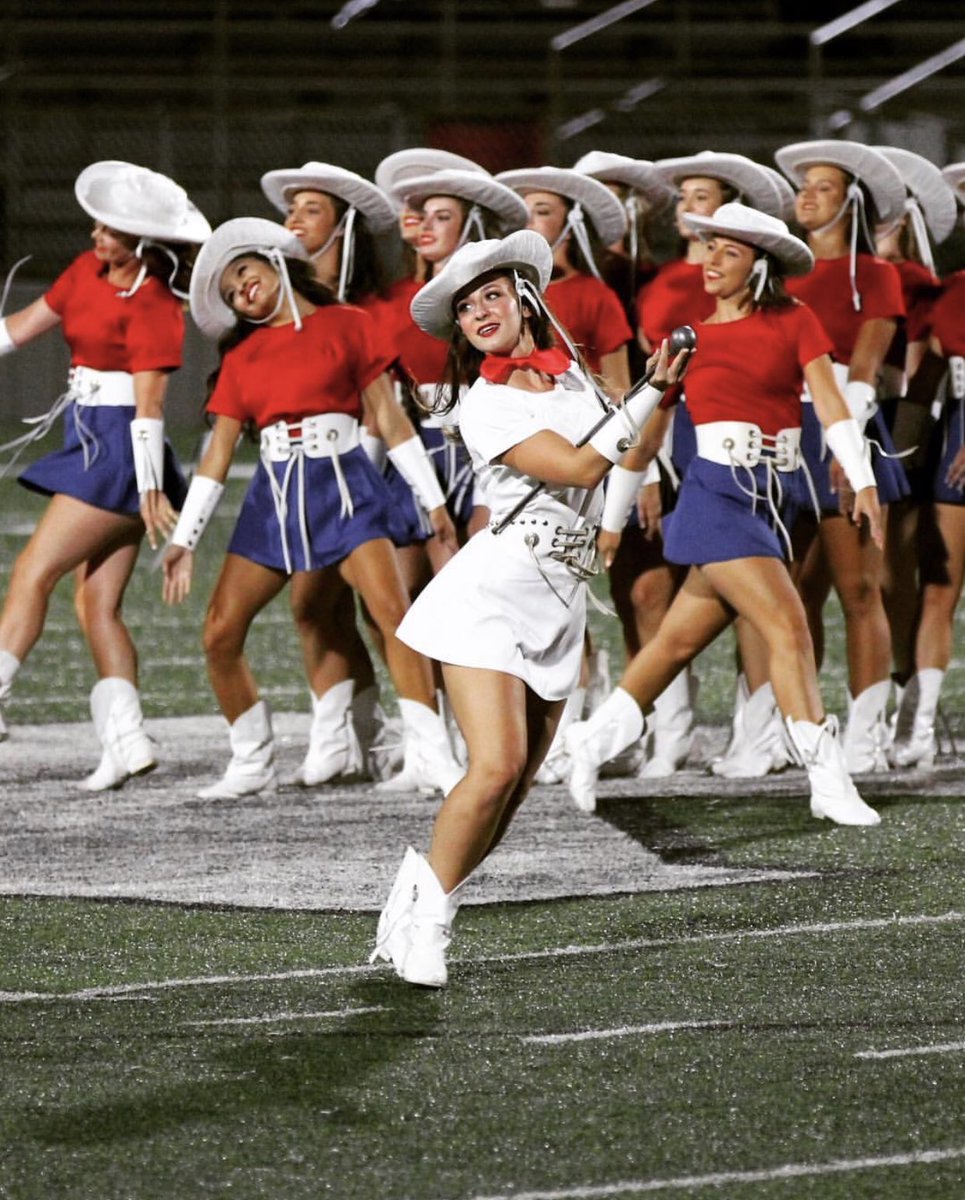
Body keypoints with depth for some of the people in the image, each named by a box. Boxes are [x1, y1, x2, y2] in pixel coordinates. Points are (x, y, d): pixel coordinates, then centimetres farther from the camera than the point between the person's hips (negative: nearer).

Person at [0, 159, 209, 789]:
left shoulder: (153, 306, -13)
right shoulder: (89, 271, 10)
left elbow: (149, 403, -17)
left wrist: (151, 489, -19)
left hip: (120, 448, -9)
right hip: (90, 444, 9)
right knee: (98, 605, 3)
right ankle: (126, 737, -1)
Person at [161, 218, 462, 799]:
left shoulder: (347, 325, 3)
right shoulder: (243, 355, 13)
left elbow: (387, 416, 3)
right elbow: (219, 452, 12)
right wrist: (184, 538, 7)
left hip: (342, 484, -4)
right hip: (274, 495, 4)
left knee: (394, 613, -19)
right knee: (220, 633, -4)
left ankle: (430, 753, -15)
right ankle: (254, 761, 11)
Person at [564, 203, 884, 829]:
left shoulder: (795, 322, 5)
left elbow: (830, 400, -6)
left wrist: (863, 480, -17)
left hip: (769, 499, 3)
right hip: (717, 496, -3)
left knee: (683, 638, 11)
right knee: (788, 626, -15)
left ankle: (595, 739, 28)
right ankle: (829, 780, -15)